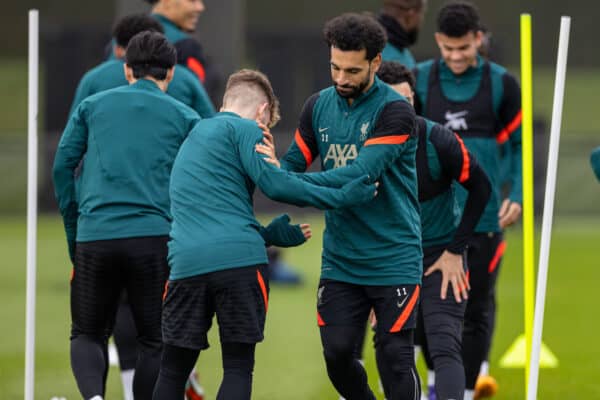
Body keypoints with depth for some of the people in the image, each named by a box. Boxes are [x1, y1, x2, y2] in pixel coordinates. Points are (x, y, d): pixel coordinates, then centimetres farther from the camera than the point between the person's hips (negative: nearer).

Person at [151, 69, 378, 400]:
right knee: (238, 368, 1)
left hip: (186, 263, 6)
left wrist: (272, 235, 37)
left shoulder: (192, 139, 29)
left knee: (173, 371, 12)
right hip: (240, 261, -6)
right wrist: (340, 197, -6)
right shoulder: (245, 129, 5)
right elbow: (273, 183, -9)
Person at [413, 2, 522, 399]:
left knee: (476, 311, 3)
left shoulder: (502, 84, 1)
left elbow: (521, 144, 7)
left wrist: (518, 195, -5)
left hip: (484, 215, 0)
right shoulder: (418, 81, 2)